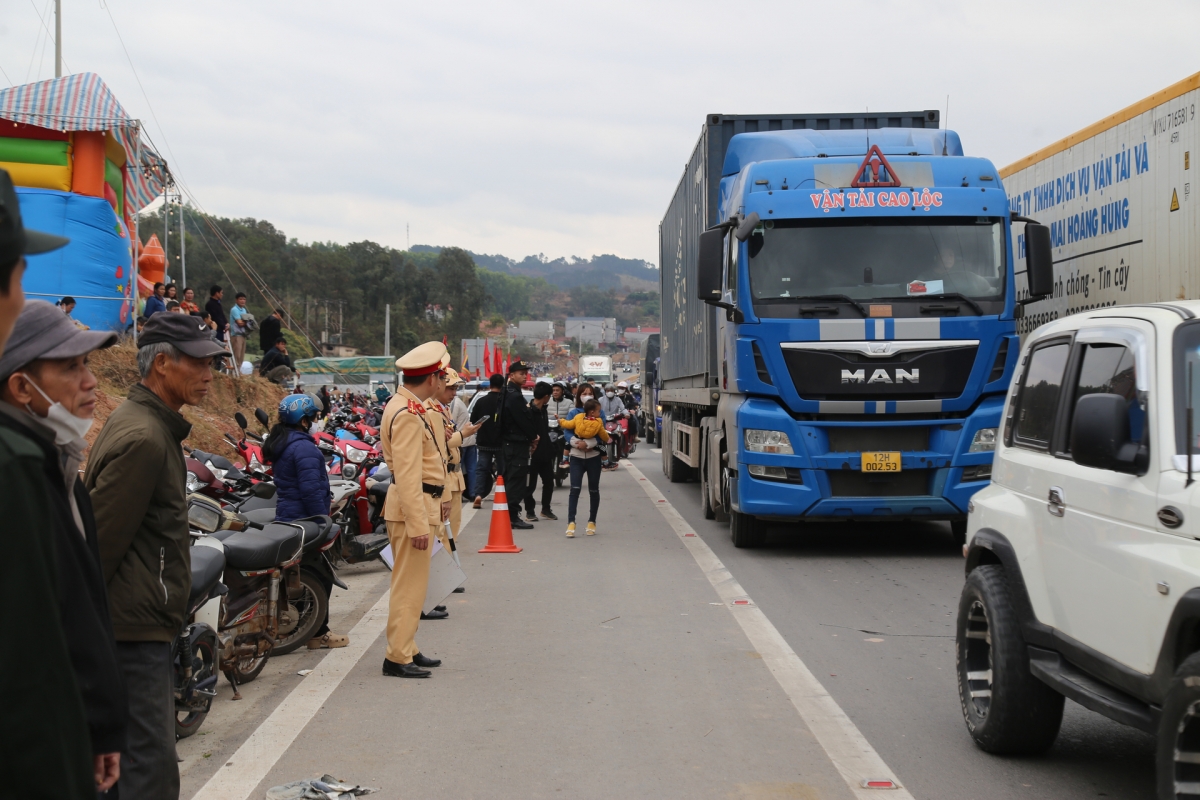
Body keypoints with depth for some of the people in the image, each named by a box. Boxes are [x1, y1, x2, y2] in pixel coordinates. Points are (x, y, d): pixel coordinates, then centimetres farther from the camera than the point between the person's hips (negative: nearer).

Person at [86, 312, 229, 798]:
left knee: (145, 756, 17)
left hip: (141, 625, 11)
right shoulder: (144, 438, -18)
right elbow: (100, 539, -21)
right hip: (136, 628, -11)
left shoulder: (139, 420, 16)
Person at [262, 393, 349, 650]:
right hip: (306, 521, -10)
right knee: (320, 577, -2)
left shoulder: (278, 443, 12)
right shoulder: (303, 447, -19)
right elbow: (310, 491, -24)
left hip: (286, 518, 10)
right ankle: (318, 633, 2)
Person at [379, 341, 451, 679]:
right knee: (409, 585, -6)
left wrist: (439, 498, 28)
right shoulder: (408, 415, -20)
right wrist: (418, 524, -26)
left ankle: (408, 649, 25)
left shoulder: (408, 407, 14)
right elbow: (407, 474, -25)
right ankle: (398, 658, -1)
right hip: (412, 507, -11)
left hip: (422, 502, 11)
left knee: (412, 584, 17)